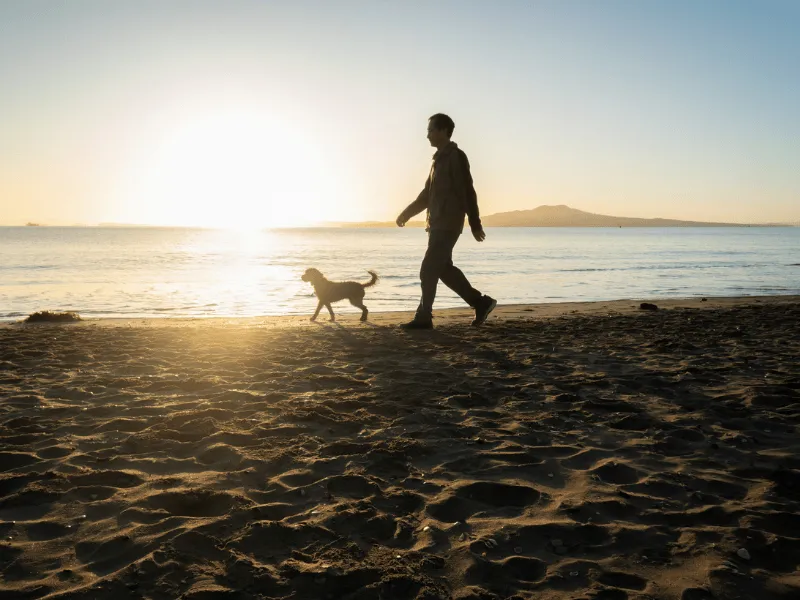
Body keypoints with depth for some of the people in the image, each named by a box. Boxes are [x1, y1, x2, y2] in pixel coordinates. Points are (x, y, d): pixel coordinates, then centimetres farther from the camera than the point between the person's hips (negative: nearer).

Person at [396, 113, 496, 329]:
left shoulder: (456, 156, -10)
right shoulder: (440, 158, 17)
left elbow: (467, 192, -14)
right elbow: (428, 193, 22)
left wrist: (475, 224, -15)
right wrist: (407, 213, 16)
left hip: (447, 225, -9)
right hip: (438, 224, 9)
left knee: (429, 270, -8)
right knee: (443, 268, 11)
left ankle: (424, 317, -1)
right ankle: (480, 302, 19)